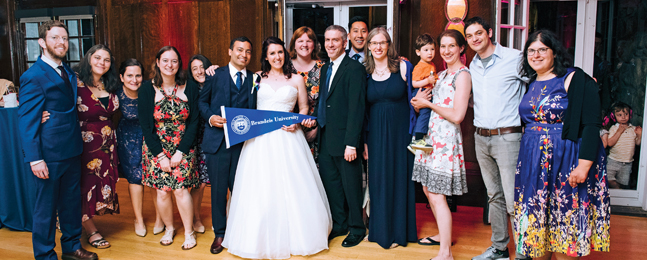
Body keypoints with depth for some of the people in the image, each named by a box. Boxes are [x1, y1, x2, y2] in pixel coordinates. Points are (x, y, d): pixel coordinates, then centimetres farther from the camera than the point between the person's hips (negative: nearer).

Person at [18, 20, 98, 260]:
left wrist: (78, 144, 7)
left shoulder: (69, 73, 11)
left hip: (72, 151, 7)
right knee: (46, 207, 6)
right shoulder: (33, 76, -12)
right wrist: (34, 159, -18)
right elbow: (26, 121, -14)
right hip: (49, 155, -7)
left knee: (72, 203, 18)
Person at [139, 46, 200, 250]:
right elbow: (146, 126, -5)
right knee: (162, 191, 0)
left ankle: (189, 232, 10)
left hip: (183, 148, 0)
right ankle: (169, 228, 24)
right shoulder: (147, 89, -3)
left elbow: (194, 123, -2)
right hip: (156, 149, 0)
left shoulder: (189, 89, -2)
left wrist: (180, 152, -9)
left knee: (181, 189, -8)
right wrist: (161, 155, -9)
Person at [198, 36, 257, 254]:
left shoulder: (255, 79, 9)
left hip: (244, 141, 1)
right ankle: (220, 234, 19)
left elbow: (256, 109, 8)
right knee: (218, 188, 5)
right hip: (218, 140, -1)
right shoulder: (215, 75, 6)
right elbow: (203, 101, 10)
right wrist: (210, 117, -7)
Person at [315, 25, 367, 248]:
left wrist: (351, 143, -21)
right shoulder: (325, 69, 14)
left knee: (351, 185, 5)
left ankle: (357, 229, 23)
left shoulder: (355, 69, -12)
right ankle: (339, 225, 31)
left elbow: (356, 108, -17)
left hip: (344, 139, -8)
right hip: (325, 139, 8)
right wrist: (314, 118, 3)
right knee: (330, 184, 15)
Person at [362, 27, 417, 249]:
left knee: (399, 178, 6)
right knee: (378, 179, 9)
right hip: (375, 134, 3)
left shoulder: (403, 66, -4)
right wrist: (364, 141, 5)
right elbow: (363, 109, 8)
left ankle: (398, 230, 21)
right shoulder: (365, 72, 5)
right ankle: (379, 228, 25)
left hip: (400, 131, -2)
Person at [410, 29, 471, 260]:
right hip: (433, 135, 9)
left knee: (437, 196, -8)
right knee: (428, 189, 15)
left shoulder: (462, 75, -12)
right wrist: (422, 102, 0)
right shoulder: (443, 74, 15)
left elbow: (457, 115, -19)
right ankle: (443, 234, 34)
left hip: (447, 139, -9)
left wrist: (428, 103, -10)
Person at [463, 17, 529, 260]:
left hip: (507, 137, -6)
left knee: (514, 201, -7)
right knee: (494, 195, 15)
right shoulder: (473, 66, 13)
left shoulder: (515, 58, -6)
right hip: (481, 138, 6)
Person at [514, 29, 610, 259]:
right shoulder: (531, 84, 11)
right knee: (537, 220, 11)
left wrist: (583, 165, -22)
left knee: (564, 222, 1)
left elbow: (591, 125, -14)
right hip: (534, 163, 6)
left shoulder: (575, 80, -9)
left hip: (566, 162, -6)